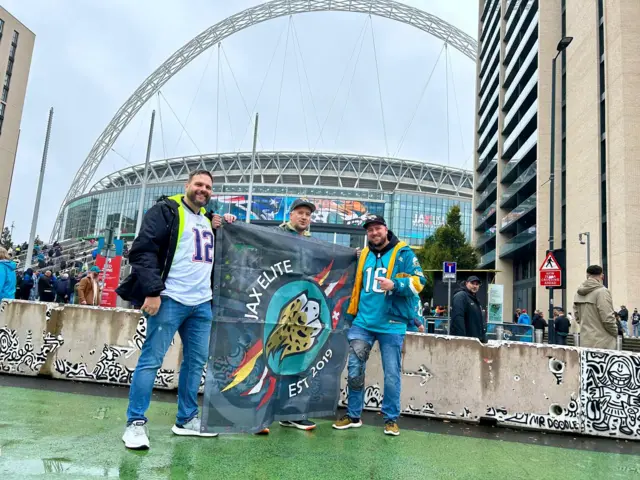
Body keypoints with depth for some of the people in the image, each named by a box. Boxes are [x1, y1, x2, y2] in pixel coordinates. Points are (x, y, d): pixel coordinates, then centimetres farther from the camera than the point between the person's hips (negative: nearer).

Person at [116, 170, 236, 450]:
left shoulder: (209, 220, 19)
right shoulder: (166, 210, -3)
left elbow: (214, 255, 28)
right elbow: (143, 250, -12)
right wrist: (152, 291, -20)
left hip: (202, 304, 8)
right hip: (170, 300, -8)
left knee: (196, 361, 12)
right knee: (151, 360, -4)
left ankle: (186, 420, 24)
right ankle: (136, 422, 6)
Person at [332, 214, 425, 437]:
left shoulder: (403, 253, -4)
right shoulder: (364, 255, 12)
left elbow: (418, 282, -11)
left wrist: (394, 284, -28)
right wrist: (351, 314, 20)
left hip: (391, 325, -4)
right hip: (363, 322, 5)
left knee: (391, 374, 4)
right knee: (354, 369, 5)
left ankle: (391, 419, 20)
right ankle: (353, 415, 20)